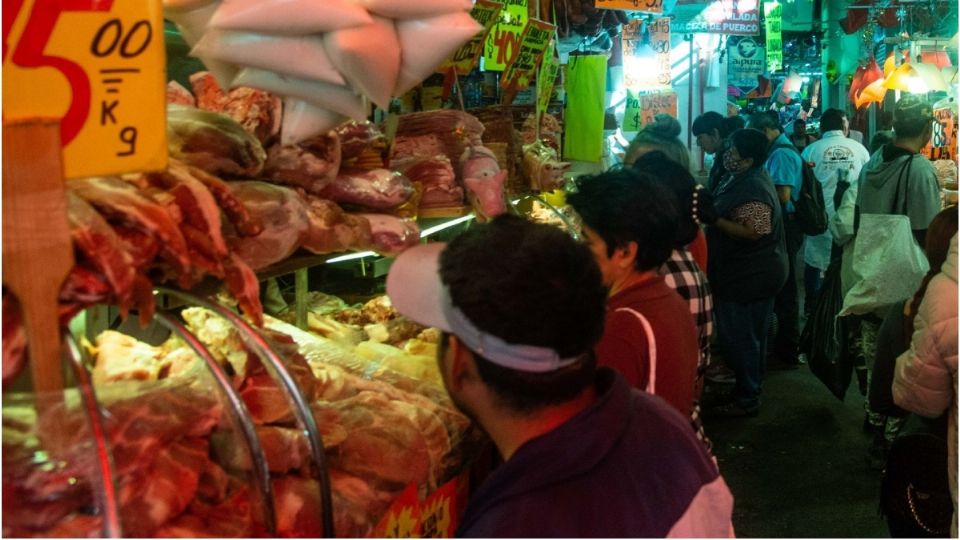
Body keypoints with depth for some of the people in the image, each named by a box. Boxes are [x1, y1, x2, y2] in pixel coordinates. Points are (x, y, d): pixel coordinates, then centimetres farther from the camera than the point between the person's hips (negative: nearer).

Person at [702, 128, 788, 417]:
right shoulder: (744, 179, 9)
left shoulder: (753, 190, -24)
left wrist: (713, 220, -27)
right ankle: (749, 388, 32)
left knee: (739, 338, -1)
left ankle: (747, 400, 10)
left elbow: (753, 232, -27)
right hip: (752, 273, 11)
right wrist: (710, 209, 5)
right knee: (749, 336, 19)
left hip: (749, 277, -11)